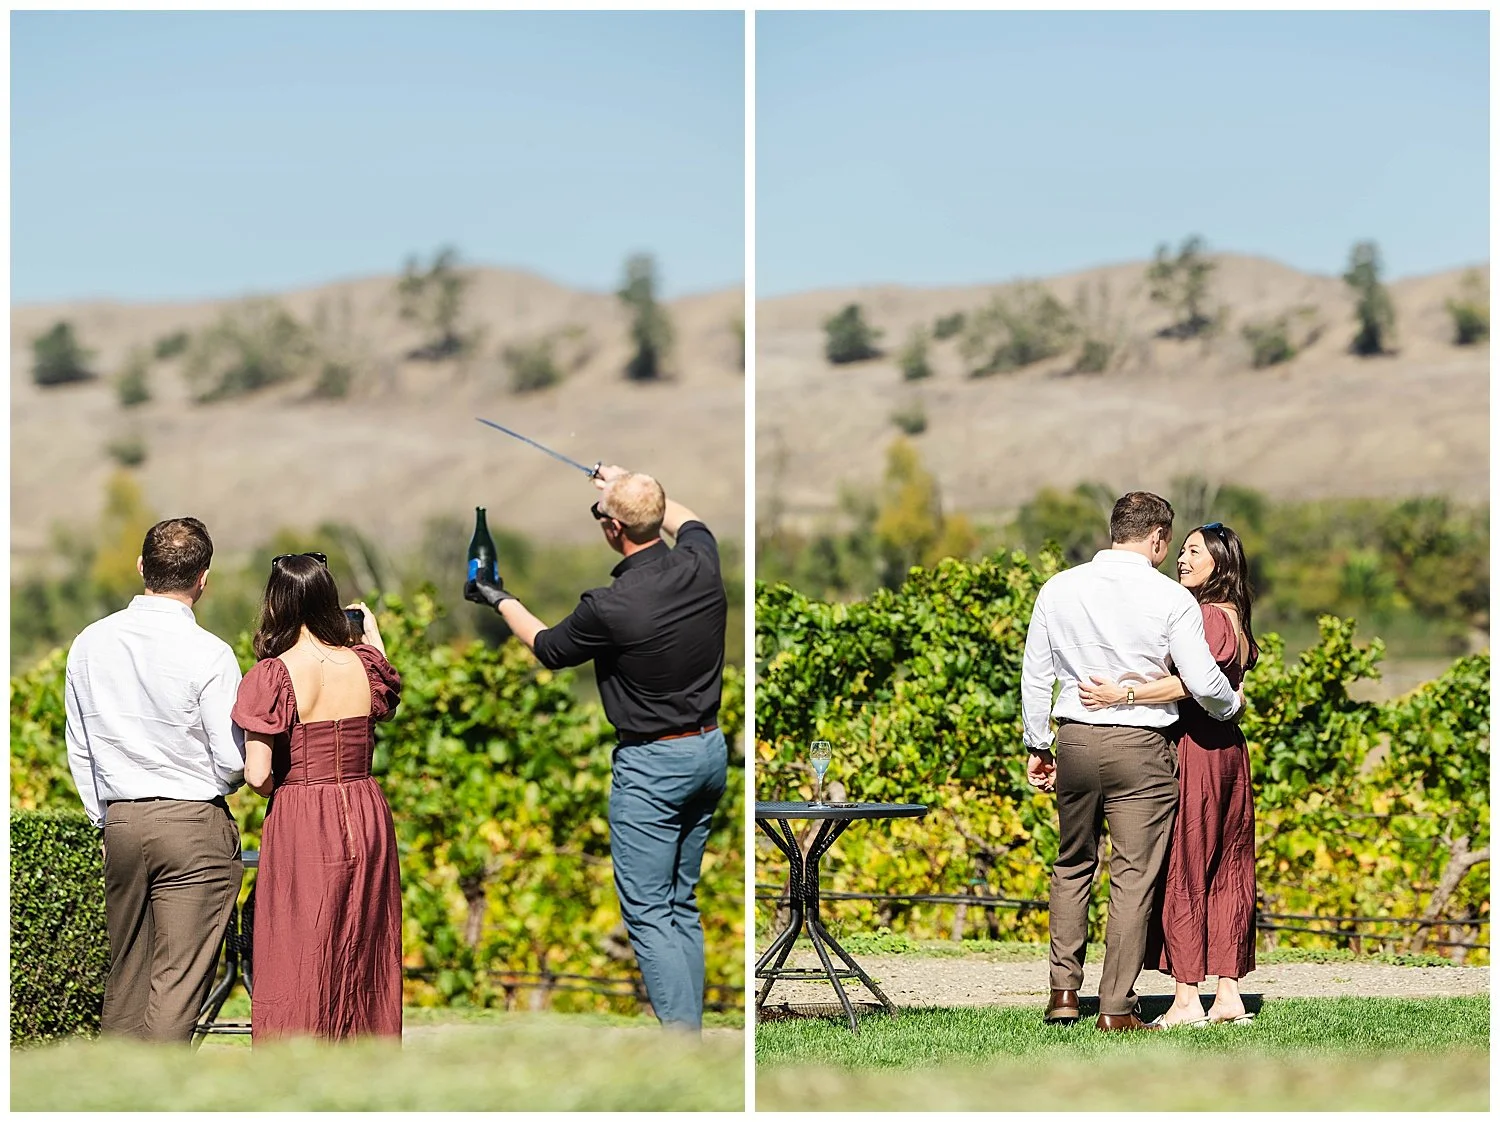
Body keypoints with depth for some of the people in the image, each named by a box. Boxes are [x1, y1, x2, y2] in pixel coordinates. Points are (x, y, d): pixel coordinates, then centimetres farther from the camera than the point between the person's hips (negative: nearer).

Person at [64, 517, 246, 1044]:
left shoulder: (89, 644, 4)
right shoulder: (208, 654, -12)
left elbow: (79, 751, 12)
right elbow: (235, 762, -10)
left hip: (120, 823, 5)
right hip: (195, 823, -5)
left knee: (126, 971, 14)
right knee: (180, 979, -5)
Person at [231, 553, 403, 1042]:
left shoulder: (273, 675, -11)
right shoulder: (363, 664, 1)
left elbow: (257, 775, -14)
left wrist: (272, 787, 8)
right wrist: (372, 633, 35)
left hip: (299, 822, -4)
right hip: (366, 818, 4)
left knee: (298, 961, 0)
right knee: (364, 960, 12)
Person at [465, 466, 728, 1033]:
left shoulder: (609, 607, -22)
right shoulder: (701, 564, -5)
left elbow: (549, 648, 1)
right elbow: (686, 520, 23)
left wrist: (501, 601, 19)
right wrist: (628, 483, 36)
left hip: (652, 765, -7)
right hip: (711, 751, 7)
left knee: (647, 913, -4)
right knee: (683, 905, 16)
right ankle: (688, 1022, 17)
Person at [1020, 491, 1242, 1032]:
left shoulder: (1058, 590, 4)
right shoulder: (1171, 598, -8)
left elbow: (1036, 676, 9)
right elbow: (1203, 683, -7)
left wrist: (1037, 746, 18)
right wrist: (1231, 705, 15)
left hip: (1075, 742, 4)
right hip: (1140, 745, -4)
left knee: (1072, 866, 19)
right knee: (1133, 876, 2)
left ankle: (1063, 991, 13)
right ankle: (1116, 1008, 1)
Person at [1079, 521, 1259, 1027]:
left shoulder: (1205, 616, -13)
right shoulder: (1235, 621, 16)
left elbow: (1190, 682, -26)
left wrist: (1123, 694, -30)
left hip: (1192, 750, -9)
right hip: (1228, 749, 9)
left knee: (1183, 872, -4)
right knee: (1226, 871, 10)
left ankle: (1187, 1000, -3)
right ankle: (1229, 995, 11)